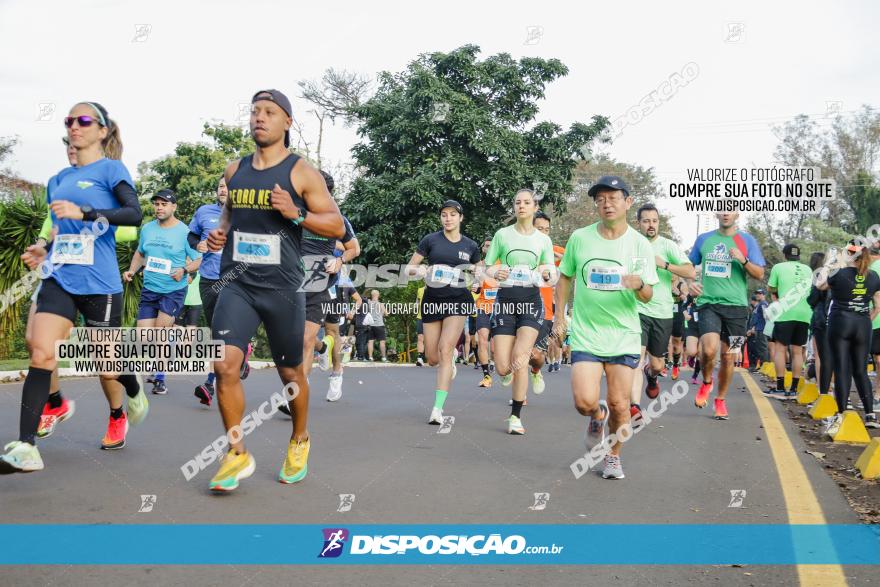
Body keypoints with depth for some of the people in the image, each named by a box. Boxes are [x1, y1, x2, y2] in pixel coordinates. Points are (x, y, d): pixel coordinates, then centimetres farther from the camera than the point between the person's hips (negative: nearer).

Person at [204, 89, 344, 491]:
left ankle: (299, 441, 36)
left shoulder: (301, 172, -3)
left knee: (290, 372, 10)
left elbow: (336, 225, -4)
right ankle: (238, 455, 2)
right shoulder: (234, 171, 11)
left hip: (282, 288, -3)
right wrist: (219, 232, 6)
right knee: (225, 364, -14)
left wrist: (296, 214, -19)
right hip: (237, 284, 3)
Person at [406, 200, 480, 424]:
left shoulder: (471, 246, 6)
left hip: (458, 300, -1)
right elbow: (408, 268, 3)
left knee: (445, 350, -17)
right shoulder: (430, 240, 1)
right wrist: (419, 270, -19)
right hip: (432, 300, 1)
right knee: (432, 359, 6)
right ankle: (450, 361, 45)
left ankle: (438, 408, -14)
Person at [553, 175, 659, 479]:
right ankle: (597, 417, 25)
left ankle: (613, 455, 30)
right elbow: (565, 278, 13)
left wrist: (639, 285, -26)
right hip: (585, 334, 0)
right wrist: (560, 317, 6)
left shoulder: (640, 244, -3)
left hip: (624, 336, 0)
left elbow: (648, 296, -3)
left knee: (619, 405, 2)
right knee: (585, 402, -13)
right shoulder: (580, 238, 0)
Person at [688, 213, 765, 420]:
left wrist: (743, 260, -16)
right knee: (709, 350, -21)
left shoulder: (747, 240, 5)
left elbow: (760, 274, 2)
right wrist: (690, 283, 1)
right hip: (708, 303, 0)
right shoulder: (704, 239, 9)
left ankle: (720, 400, 25)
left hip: (736, 304, 0)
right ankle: (707, 382, 10)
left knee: (728, 357, 5)